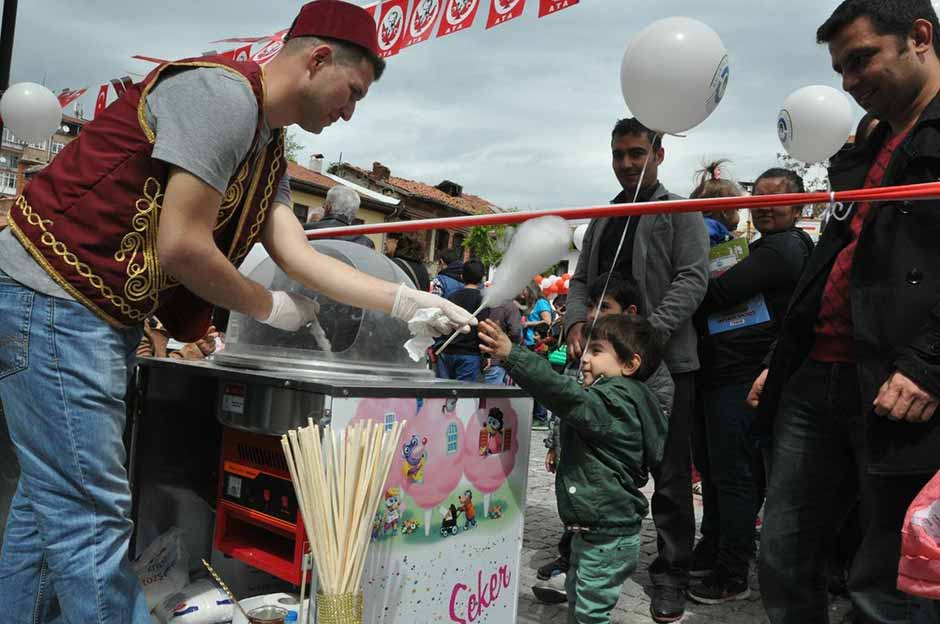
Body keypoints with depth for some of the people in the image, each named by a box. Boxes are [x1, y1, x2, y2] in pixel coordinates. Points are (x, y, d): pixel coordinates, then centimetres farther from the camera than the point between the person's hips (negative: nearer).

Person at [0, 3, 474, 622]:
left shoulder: (269, 152, 13)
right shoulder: (222, 94, -18)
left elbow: (301, 258, 5)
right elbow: (180, 246, -22)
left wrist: (409, 302, 1)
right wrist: (267, 307, -6)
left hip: (108, 316, 10)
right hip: (55, 297, -10)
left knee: (52, 501, 16)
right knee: (93, 514, -5)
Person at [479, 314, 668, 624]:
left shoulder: (616, 401, -24)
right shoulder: (619, 399, 9)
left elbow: (568, 395, -40)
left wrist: (512, 355, -46)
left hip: (608, 537, -10)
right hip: (591, 529, 11)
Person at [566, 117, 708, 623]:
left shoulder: (681, 214, 3)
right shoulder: (602, 220, 21)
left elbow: (692, 280, -8)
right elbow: (581, 279, 19)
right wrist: (577, 322, -2)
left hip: (665, 360, -5)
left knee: (670, 475, 2)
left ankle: (671, 576, 14)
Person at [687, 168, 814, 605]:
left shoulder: (782, 249, -14)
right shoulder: (768, 249, 21)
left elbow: (719, 293, -19)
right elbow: (726, 297, 19)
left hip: (742, 378, -10)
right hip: (724, 373, 10)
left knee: (733, 473, -3)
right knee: (714, 467, 17)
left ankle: (732, 576, 7)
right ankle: (712, 551, 31)